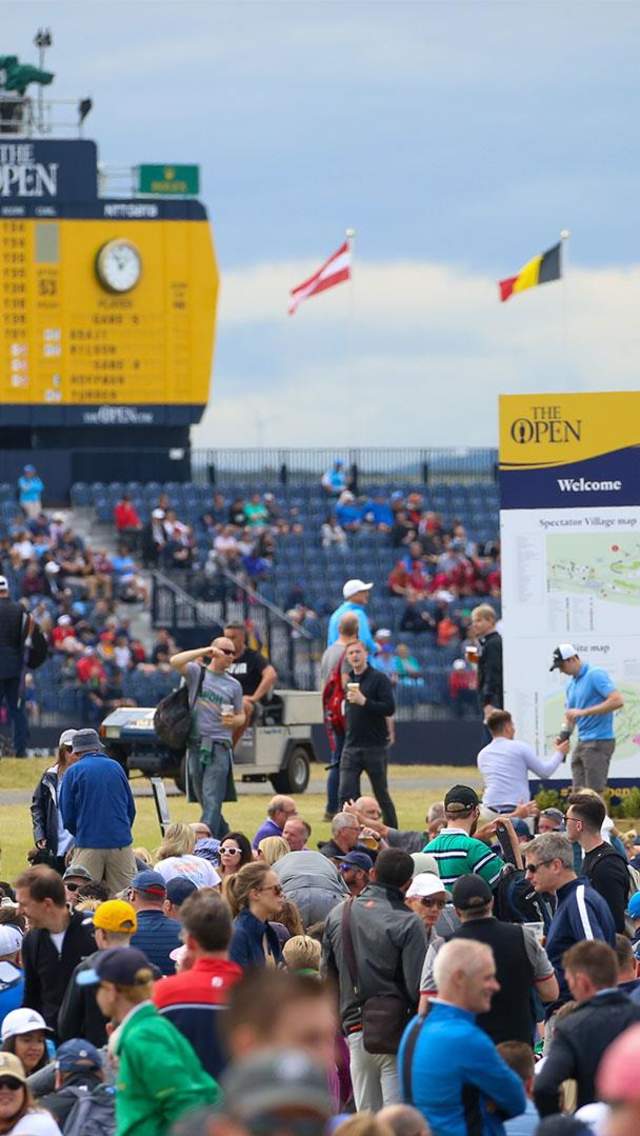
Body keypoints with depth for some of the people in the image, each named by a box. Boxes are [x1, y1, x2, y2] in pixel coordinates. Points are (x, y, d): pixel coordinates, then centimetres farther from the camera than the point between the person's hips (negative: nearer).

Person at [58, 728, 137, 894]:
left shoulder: (74, 771, 0)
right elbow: (131, 809, 15)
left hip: (89, 846, -3)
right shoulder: (116, 767, 8)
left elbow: (67, 816, 1)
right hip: (121, 843, 3)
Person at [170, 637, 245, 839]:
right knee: (203, 800, 10)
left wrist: (234, 720, -6)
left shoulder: (233, 685, 11)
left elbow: (241, 716, 18)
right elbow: (175, 661, -13)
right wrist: (206, 651, -16)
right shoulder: (197, 673, 5)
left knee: (212, 801, -11)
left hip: (219, 747, -1)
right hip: (195, 744, 1)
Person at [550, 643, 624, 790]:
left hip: (599, 743, -9)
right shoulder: (571, 684, 16)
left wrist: (583, 712, -22)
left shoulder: (596, 675, -11)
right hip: (582, 743, 9)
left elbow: (617, 701, -22)